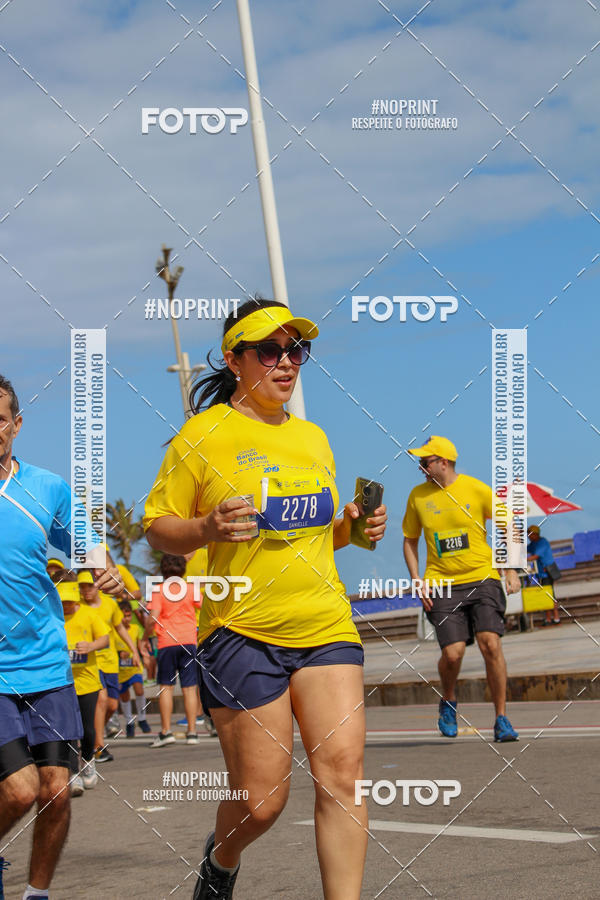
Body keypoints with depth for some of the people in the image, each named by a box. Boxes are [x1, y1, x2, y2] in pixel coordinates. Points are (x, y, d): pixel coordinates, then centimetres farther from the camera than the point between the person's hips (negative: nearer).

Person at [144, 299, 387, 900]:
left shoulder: (313, 438, 15)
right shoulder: (204, 434, -2)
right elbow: (157, 530, -1)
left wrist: (353, 528, 6)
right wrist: (207, 528, -21)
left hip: (325, 626, 5)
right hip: (242, 632, -5)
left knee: (342, 771, -10)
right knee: (260, 798, -1)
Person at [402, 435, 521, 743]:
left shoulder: (477, 490, -4)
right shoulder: (418, 496, 3)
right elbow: (410, 541, 14)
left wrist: (511, 571, 0)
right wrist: (417, 583, 4)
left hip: (482, 578, -1)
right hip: (442, 585, 1)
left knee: (490, 644, -15)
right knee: (452, 653, -12)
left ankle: (501, 720, -2)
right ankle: (448, 701, 21)